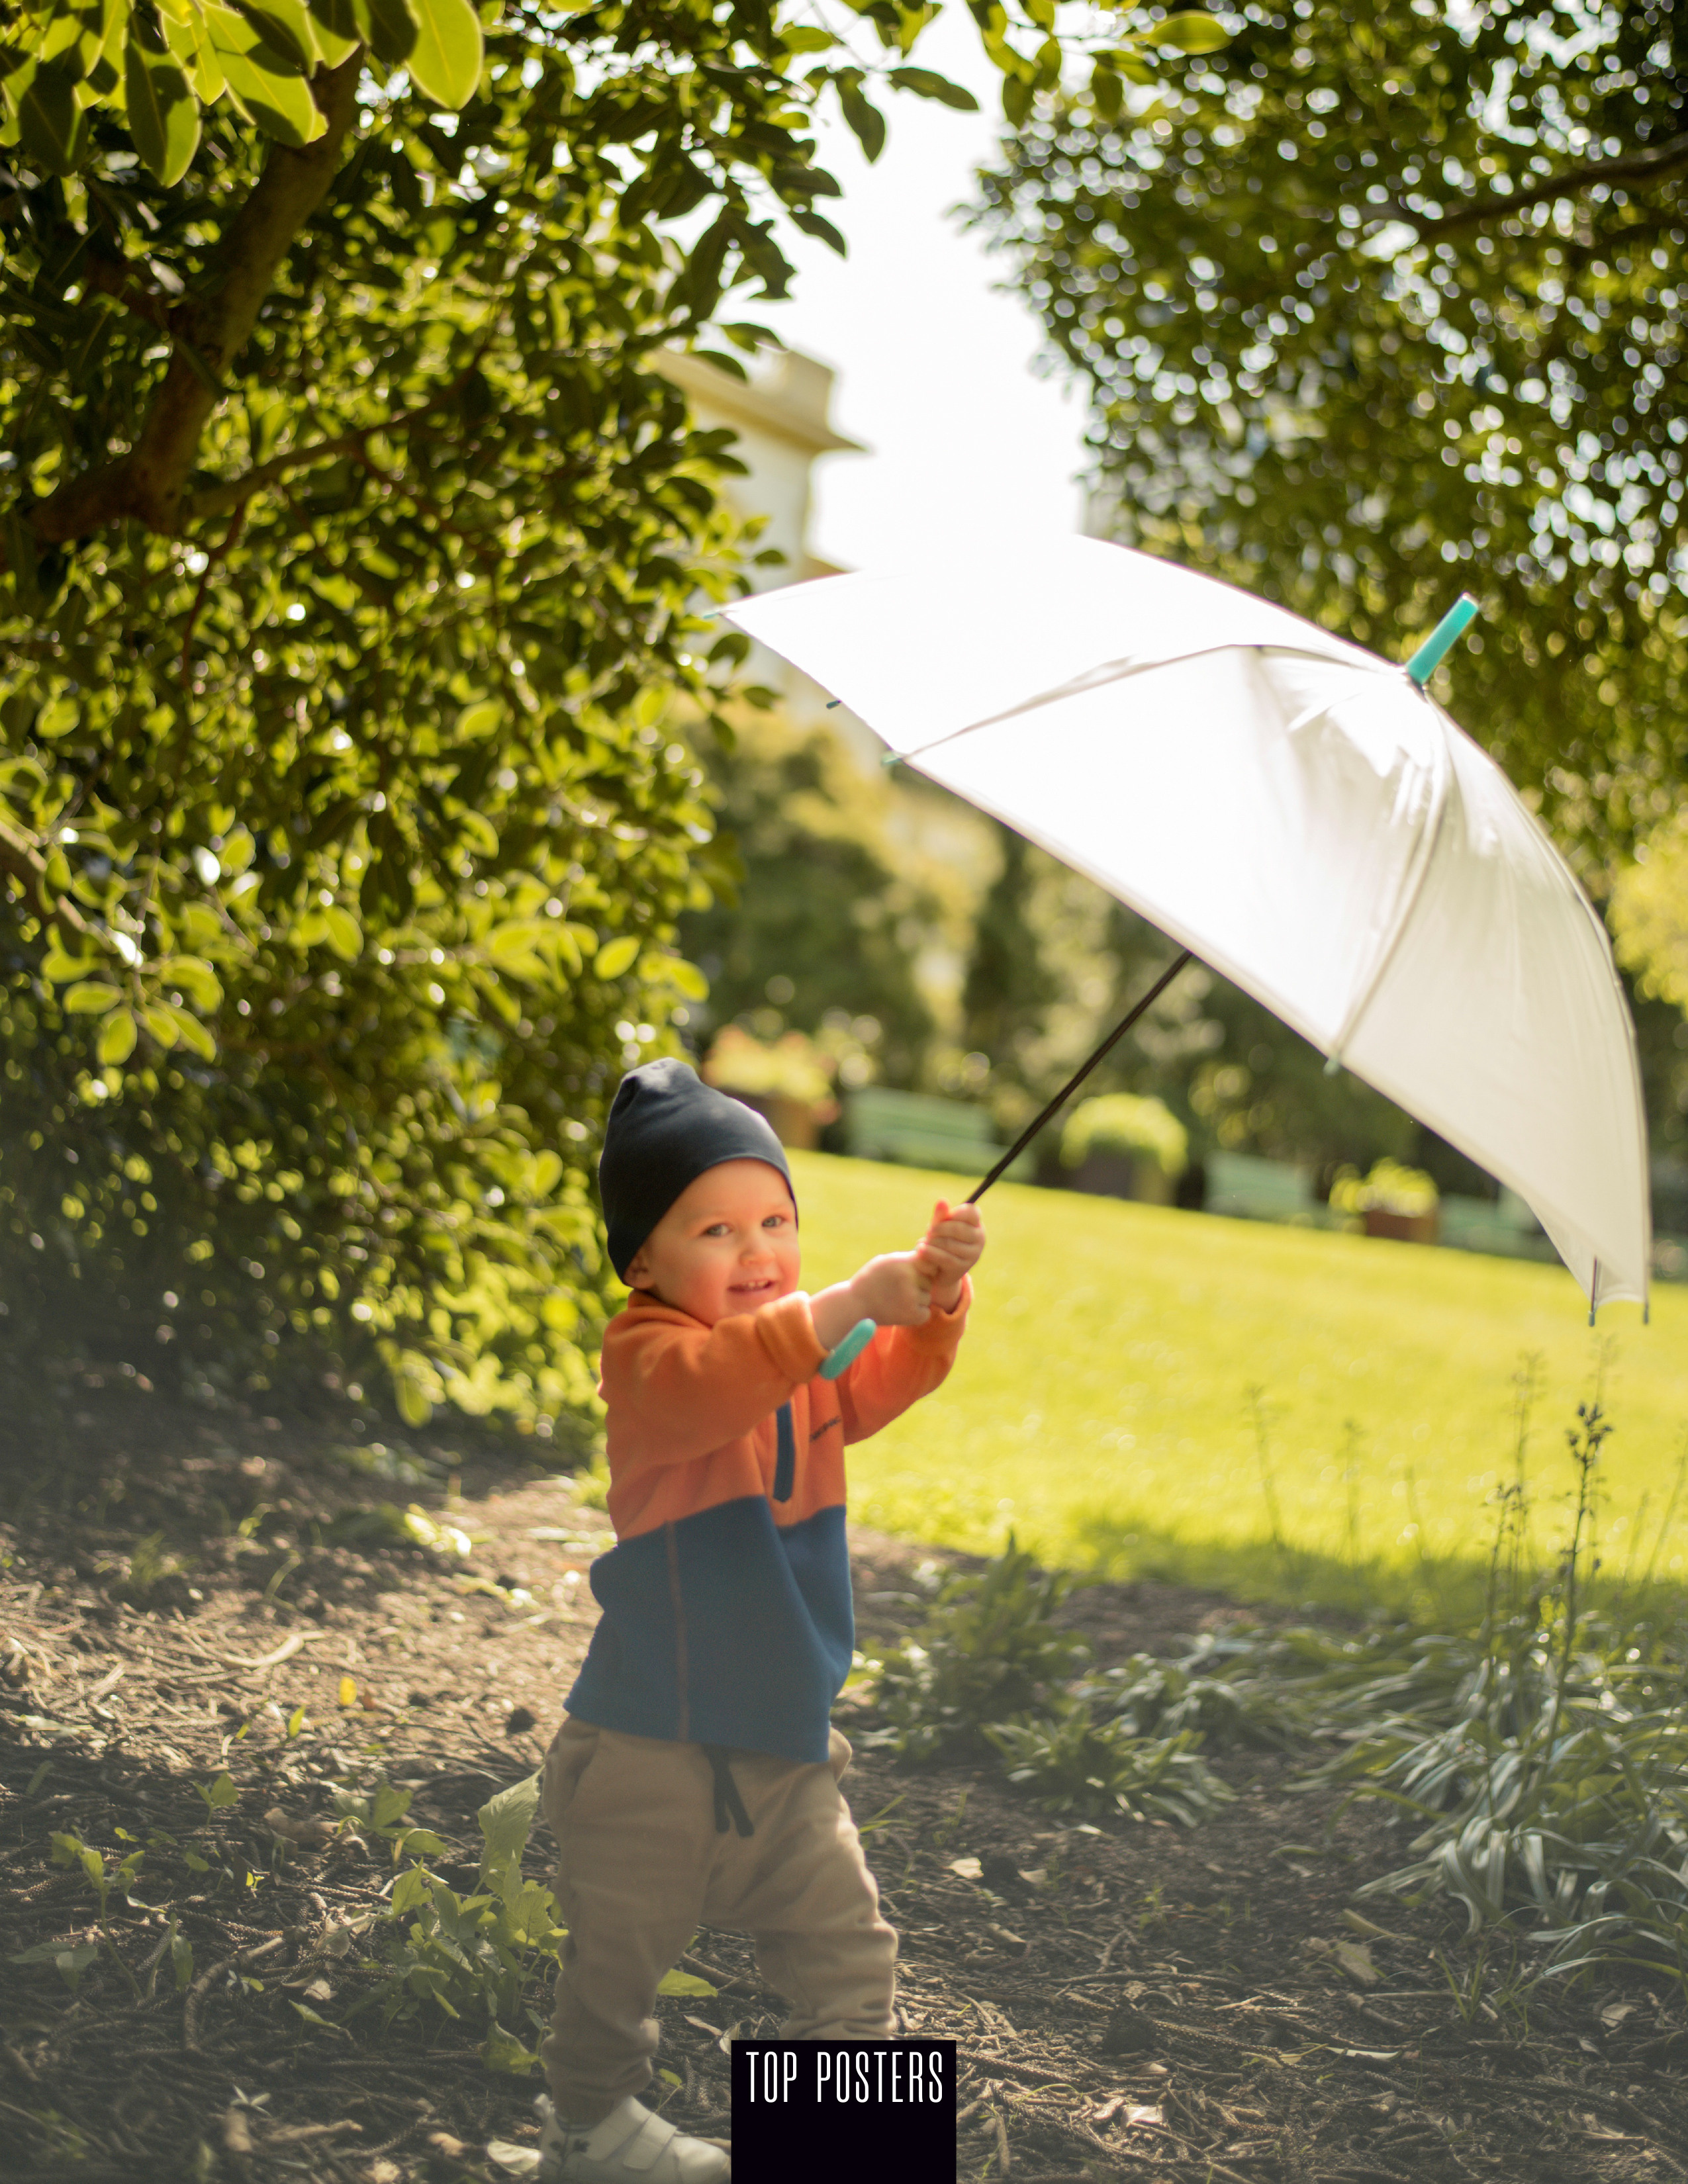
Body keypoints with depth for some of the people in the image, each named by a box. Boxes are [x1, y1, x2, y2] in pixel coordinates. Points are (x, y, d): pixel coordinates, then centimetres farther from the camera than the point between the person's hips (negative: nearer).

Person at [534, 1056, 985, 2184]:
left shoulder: (815, 1362, 6)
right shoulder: (645, 1351, -17)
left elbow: (895, 1378, -8)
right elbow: (709, 1383, -38)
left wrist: (936, 1290, -28)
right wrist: (855, 1299, -45)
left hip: (789, 1742, 6)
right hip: (653, 1743, -6)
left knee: (850, 1954, 11)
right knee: (621, 1954, 12)